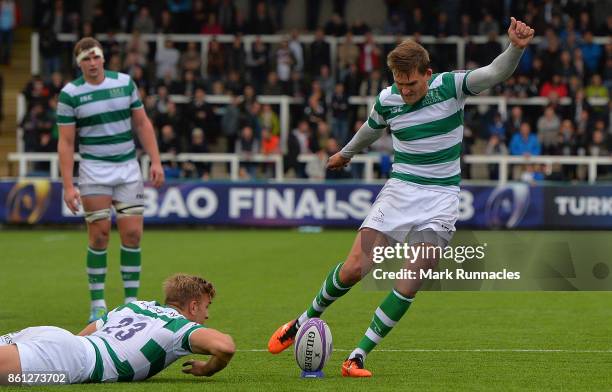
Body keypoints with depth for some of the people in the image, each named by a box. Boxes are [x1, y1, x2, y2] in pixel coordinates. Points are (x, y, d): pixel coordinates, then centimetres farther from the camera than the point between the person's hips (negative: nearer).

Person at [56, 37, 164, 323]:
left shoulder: (125, 82, 3)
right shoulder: (70, 94, -5)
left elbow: (142, 123, 10)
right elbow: (66, 142, -5)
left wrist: (155, 161, 1)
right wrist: (68, 186, -11)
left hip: (128, 168, 3)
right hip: (94, 171, -3)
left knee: (132, 234, -3)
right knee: (99, 235, -5)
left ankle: (131, 301, 4)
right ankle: (97, 304, 5)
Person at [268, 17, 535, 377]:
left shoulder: (450, 86, -10)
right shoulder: (387, 100, -1)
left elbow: (496, 73, -24)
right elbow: (372, 129, 22)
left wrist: (516, 48, -45)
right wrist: (346, 153, 40)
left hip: (441, 196, -2)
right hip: (399, 190, 2)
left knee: (409, 287, -10)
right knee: (353, 269, -8)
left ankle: (358, 356, -2)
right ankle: (306, 320, 18)